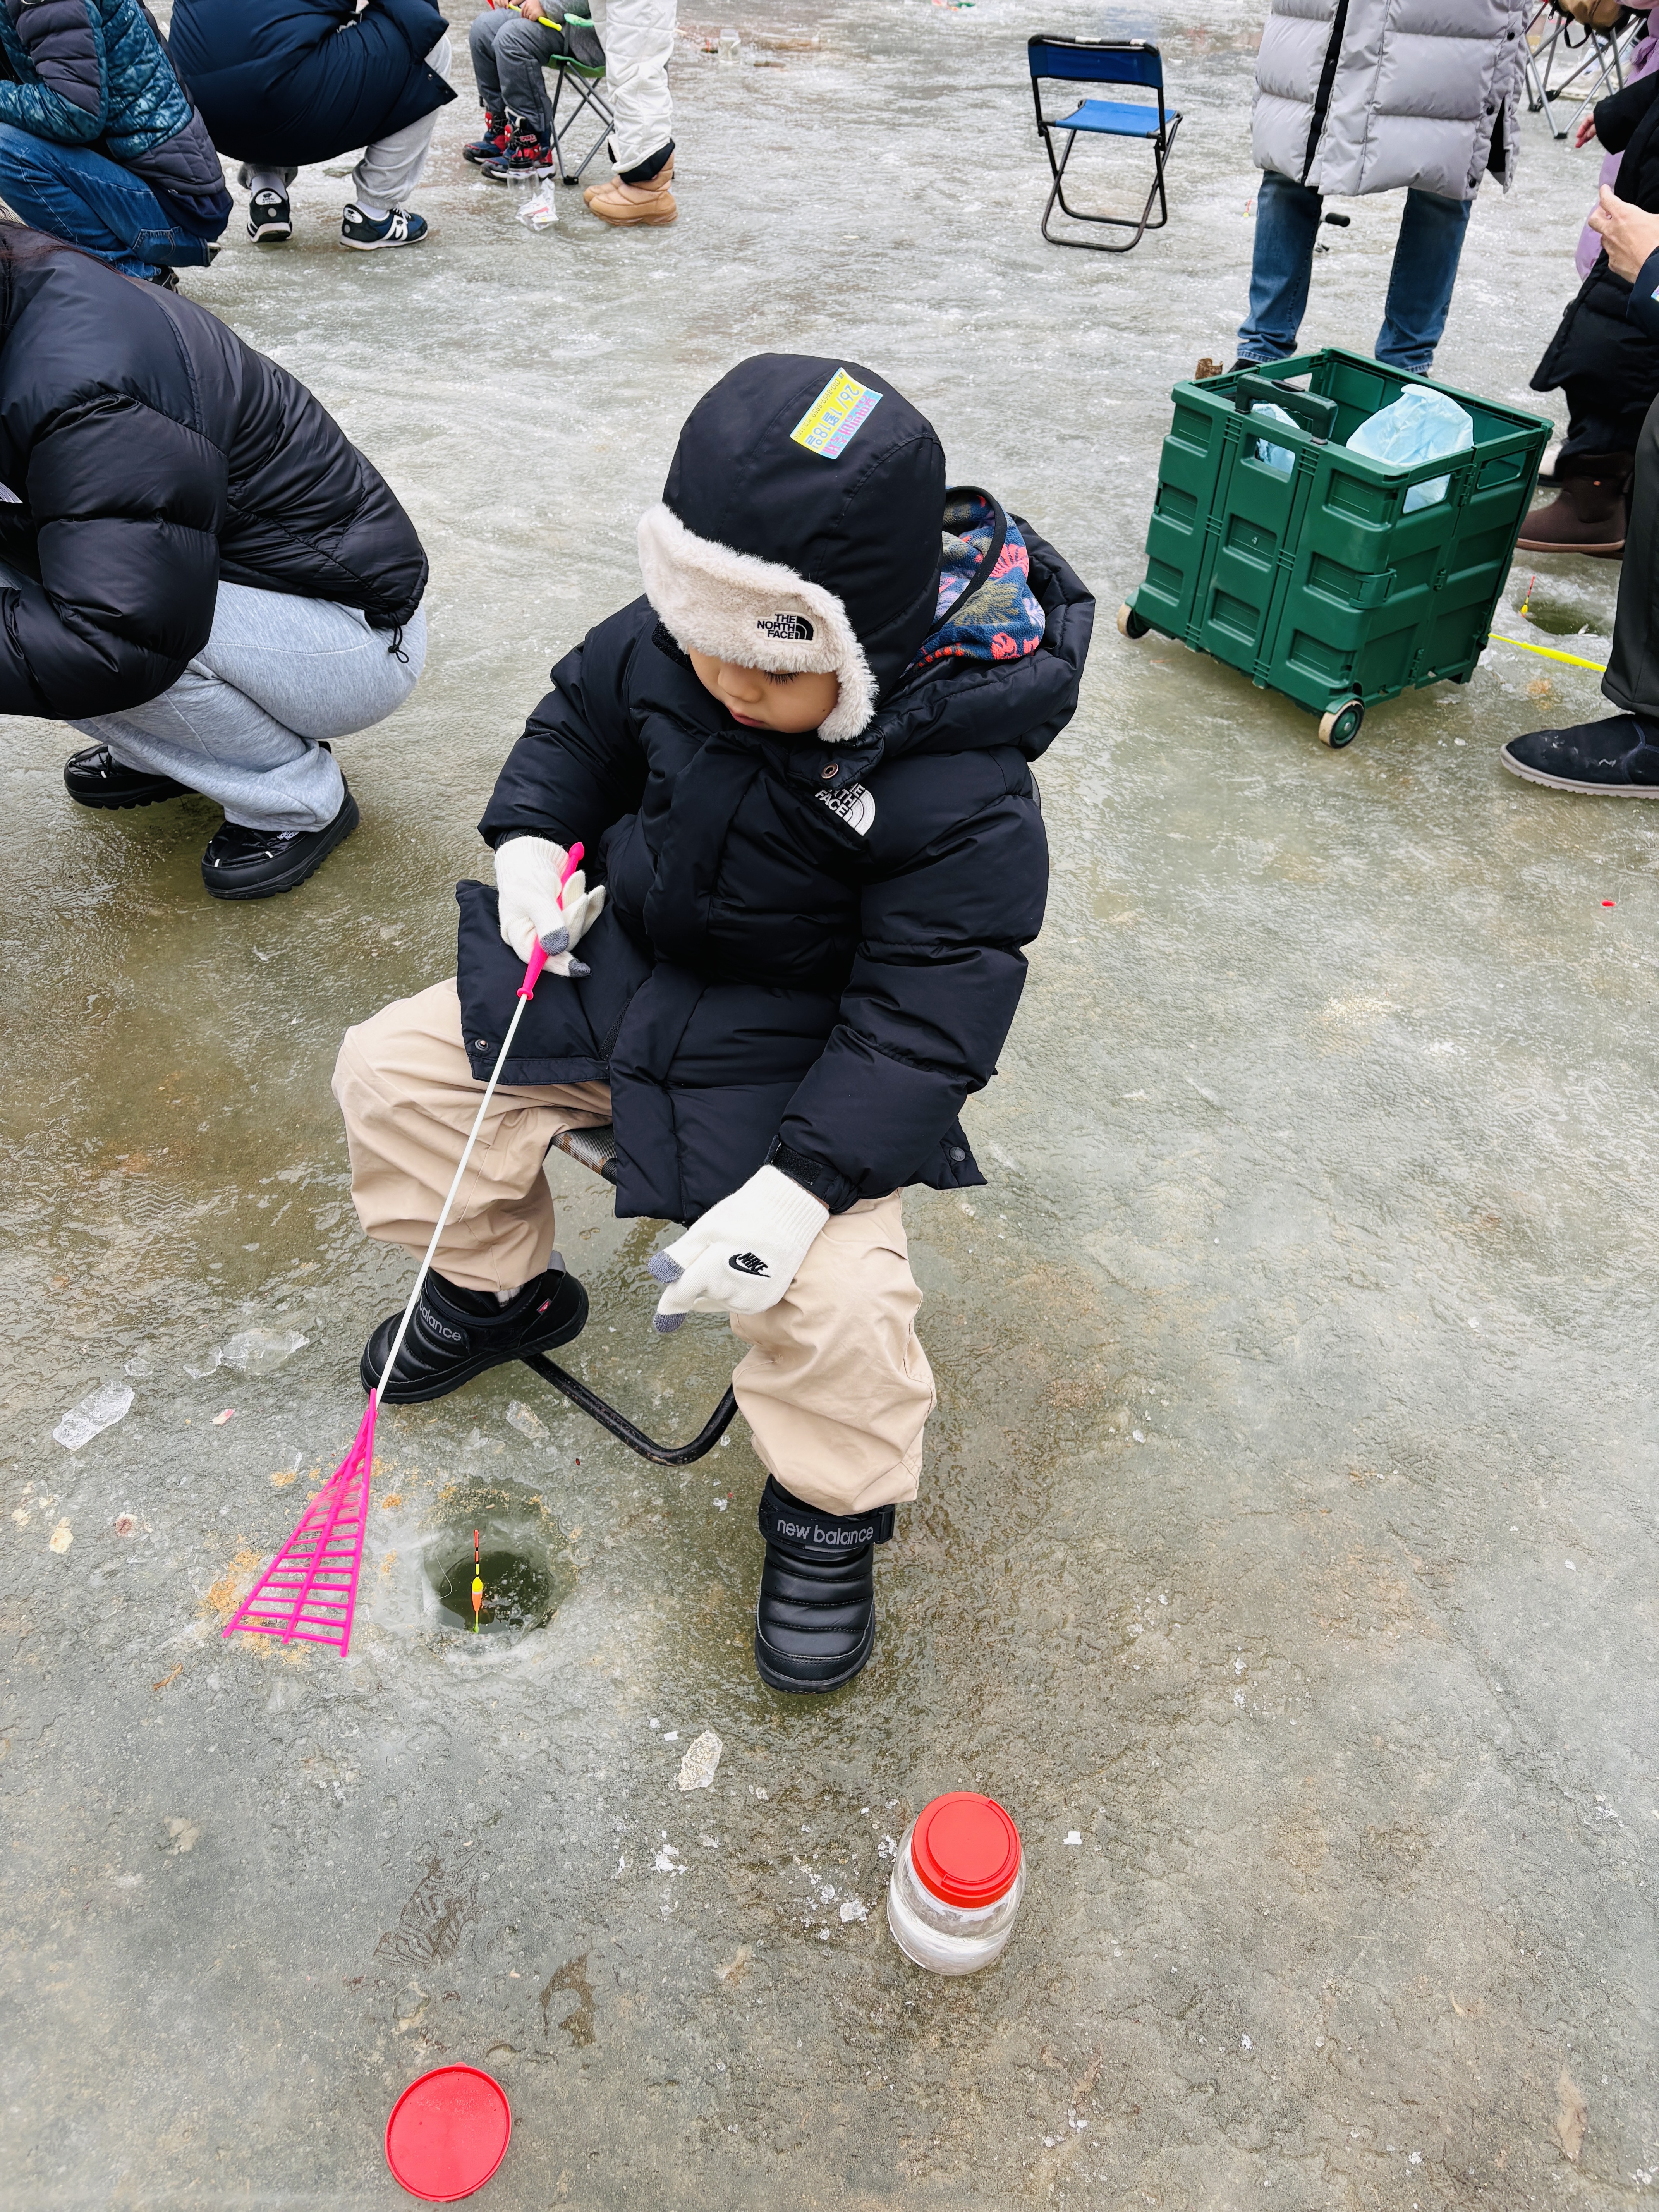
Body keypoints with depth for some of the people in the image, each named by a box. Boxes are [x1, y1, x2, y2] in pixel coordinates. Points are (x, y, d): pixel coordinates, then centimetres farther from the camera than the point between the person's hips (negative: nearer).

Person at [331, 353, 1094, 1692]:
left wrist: (794, 1188, -34)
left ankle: (832, 1514, 8)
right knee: (394, 1067, 2)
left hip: (809, 1051, -5)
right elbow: (582, 717, 12)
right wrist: (533, 835, -6)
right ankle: (501, 1285, 28)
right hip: (621, 965, 6)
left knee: (833, 1296, -26)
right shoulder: (666, 643, -10)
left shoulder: (960, 794, -27)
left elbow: (921, 1023, -26)